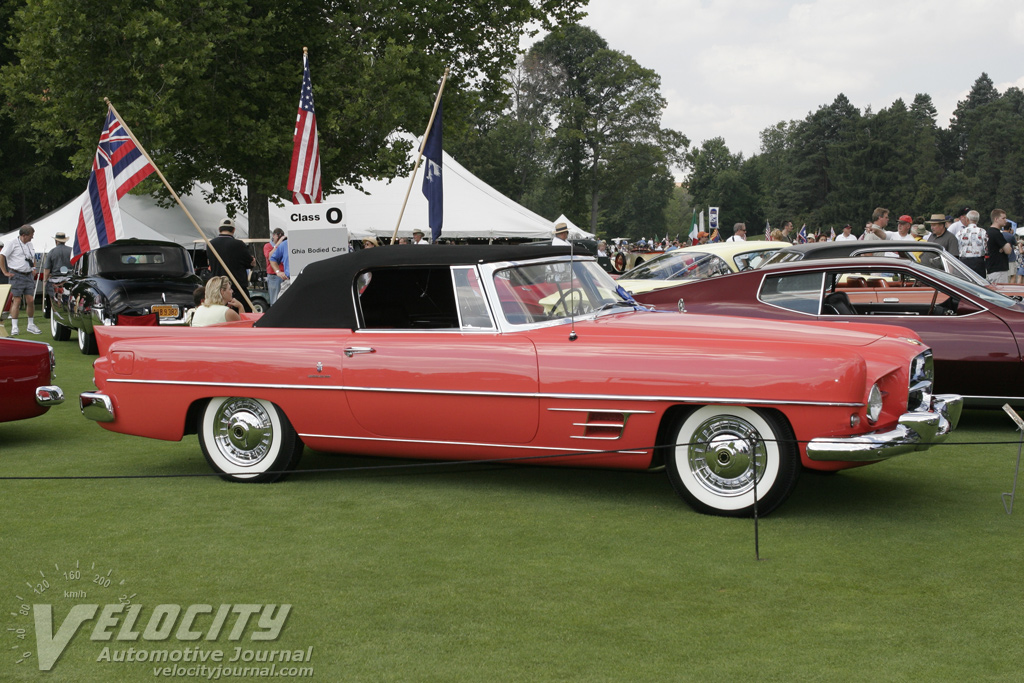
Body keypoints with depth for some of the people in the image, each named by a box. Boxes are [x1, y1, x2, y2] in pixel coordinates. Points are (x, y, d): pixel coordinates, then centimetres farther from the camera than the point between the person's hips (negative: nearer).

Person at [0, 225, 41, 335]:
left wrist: (34, 269, 20)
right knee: (17, 301, -5)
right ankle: (14, 327, -1)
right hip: (17, 276, -6)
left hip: (29, 276, 6)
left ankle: (31, 325, 13)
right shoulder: (12, 243, -6)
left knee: (31, 301, 3)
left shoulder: (30, 244, 16)